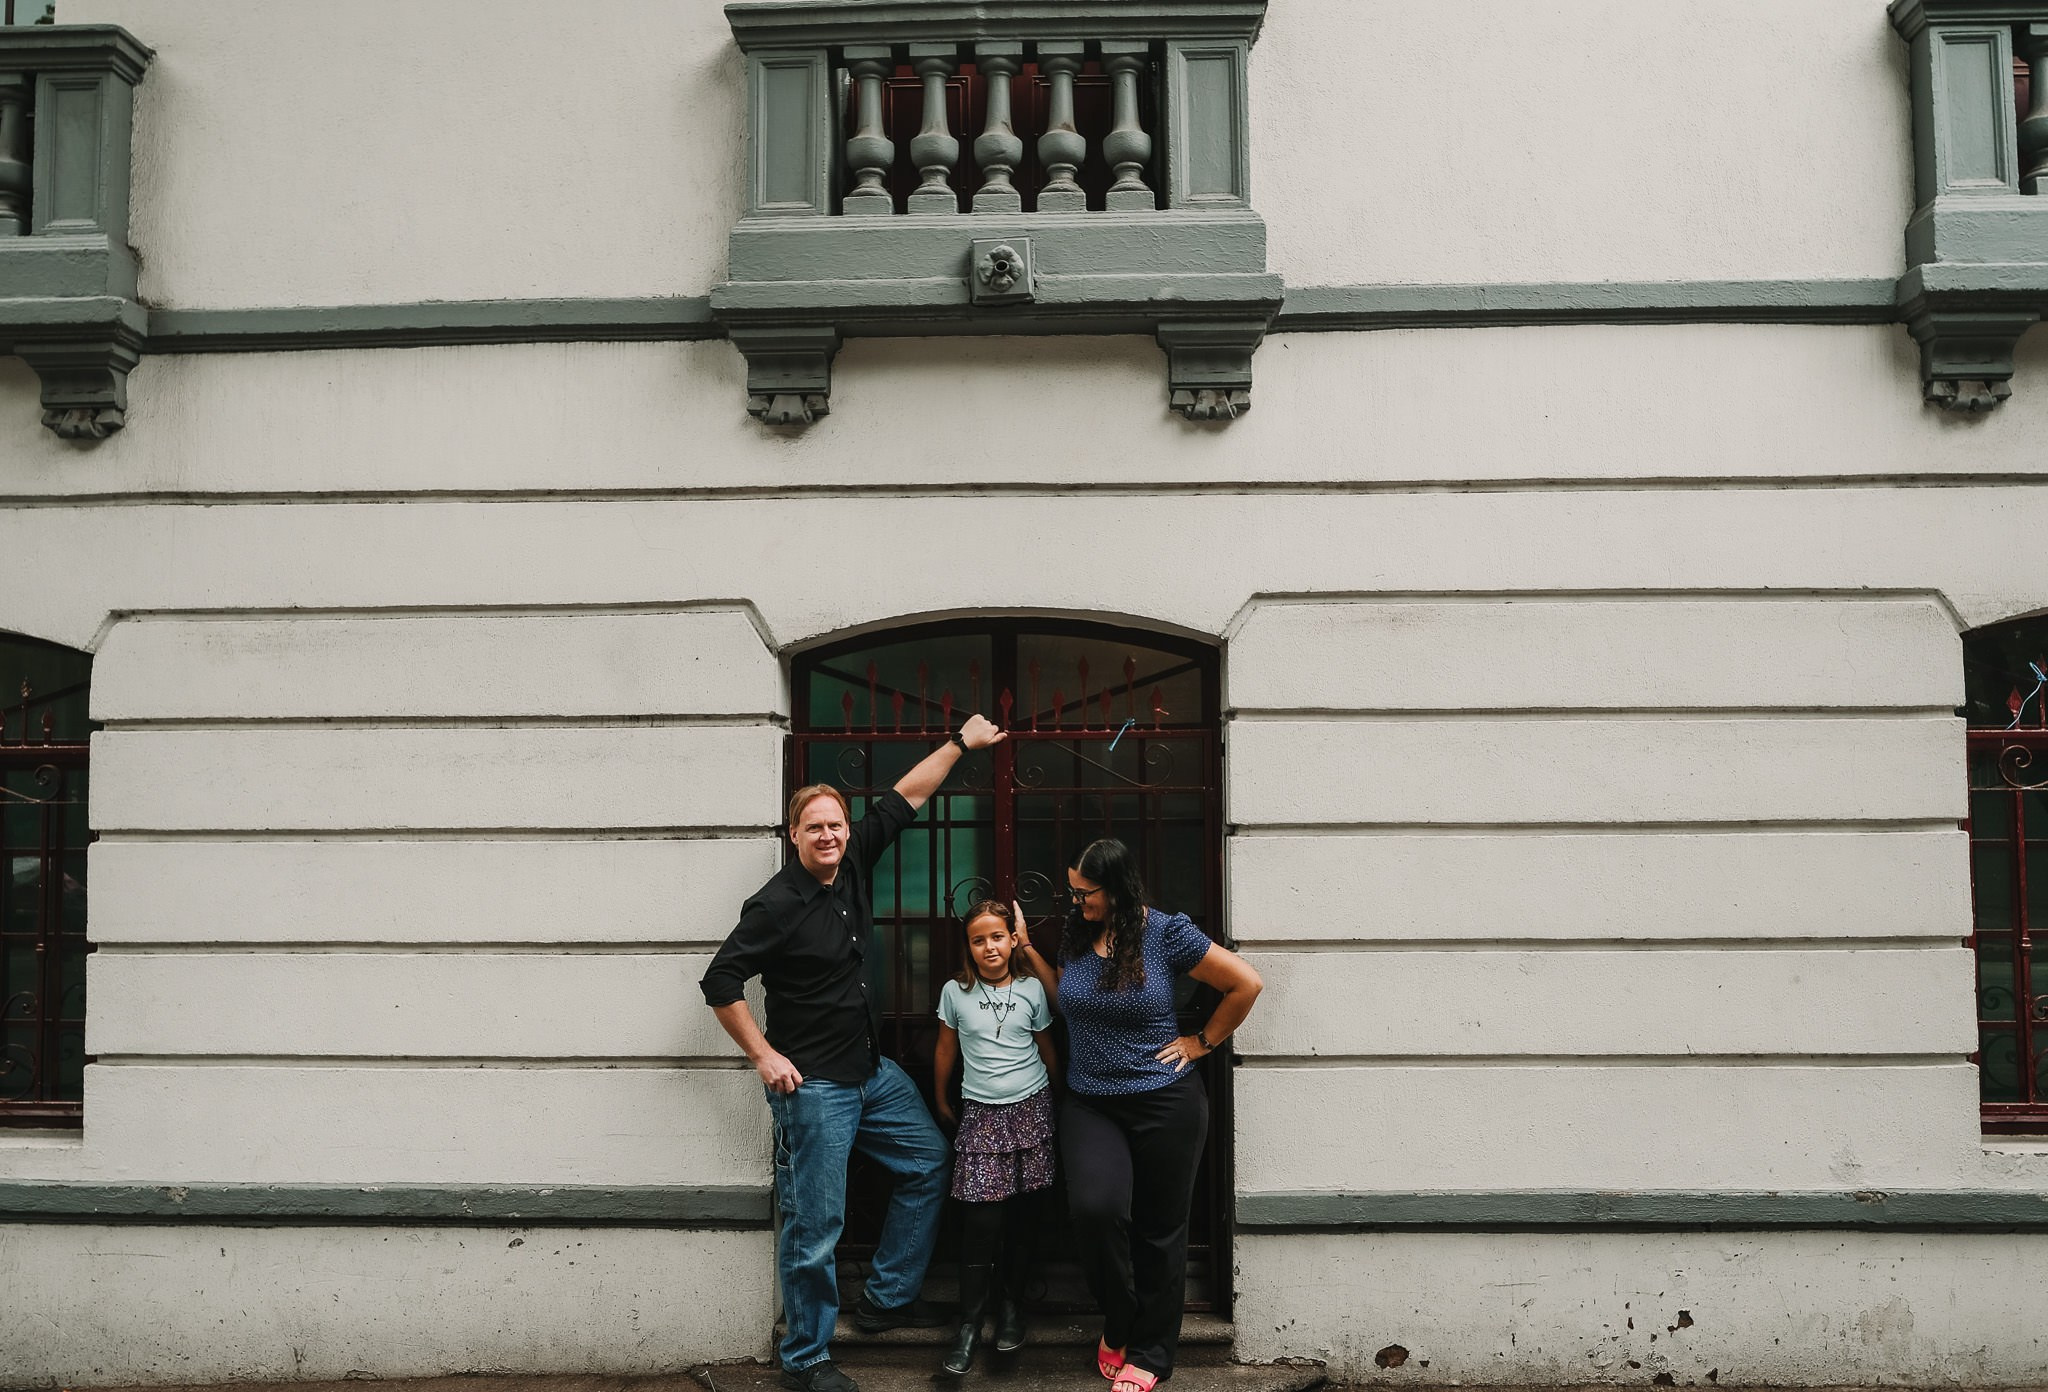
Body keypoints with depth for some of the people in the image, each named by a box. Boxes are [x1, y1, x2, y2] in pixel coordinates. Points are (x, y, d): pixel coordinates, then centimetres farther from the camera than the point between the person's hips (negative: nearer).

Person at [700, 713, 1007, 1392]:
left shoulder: (853, 863, 1)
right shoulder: (777, 903, -17)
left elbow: (902, 800, 10)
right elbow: (721, 983, -16)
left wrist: (960, 742, 14)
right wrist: (765, 1057, -15)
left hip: (873, 1070, 8)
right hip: (811, 1084, -8)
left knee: (928, 1161, 17)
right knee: (814, 1225, -3)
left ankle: (886, 1298, 28)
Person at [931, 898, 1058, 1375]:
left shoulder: (1031, 989, 2)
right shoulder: (956, 992, 1)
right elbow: (946, 1050, 13)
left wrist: (1061, 1099, 18)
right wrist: (941, 1101, 19)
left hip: (1031, 1108, 1)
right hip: (980, 1113, -1)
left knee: (1024, 1213, 4)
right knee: (982, 1216, -8)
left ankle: (1012, 1304, 21)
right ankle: (970, 1323, 1)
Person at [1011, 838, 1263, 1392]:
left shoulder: (1166, 934, -9)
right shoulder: (1076, 936, 4)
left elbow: (1245, 983, -4)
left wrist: (1202, 1042, -1)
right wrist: (1028, 950, 9)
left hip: (1165, 1104, -2)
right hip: (1091, 1106, 3)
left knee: (1160, 1229, 7)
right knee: (1096, 1207, -20)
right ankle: (1117, 1324, 6)